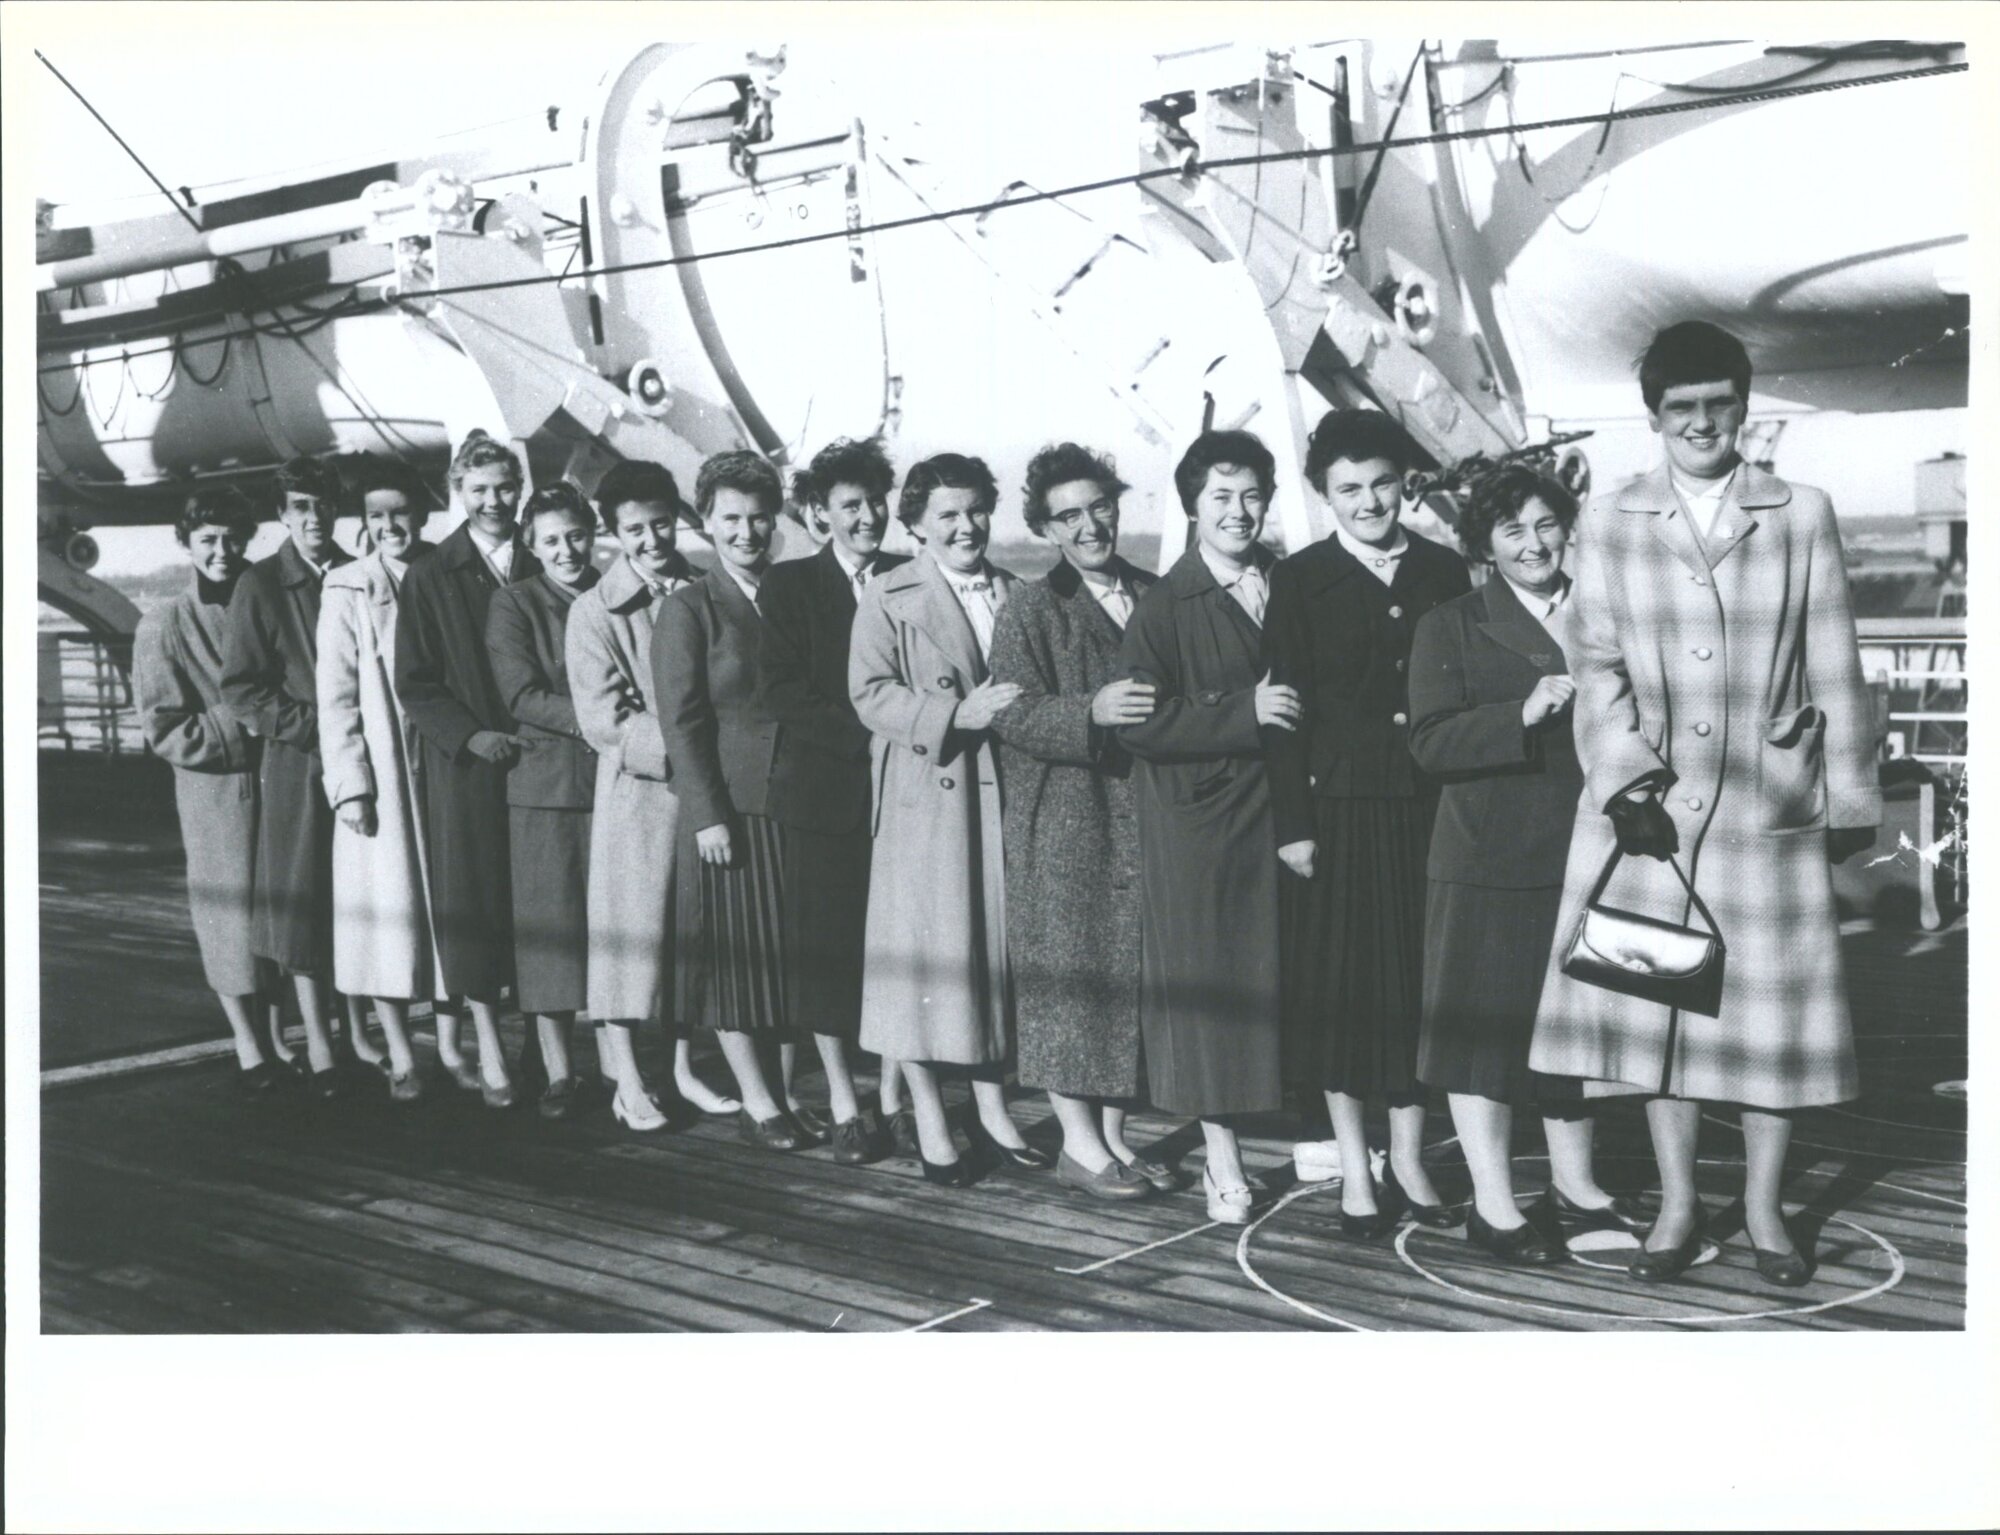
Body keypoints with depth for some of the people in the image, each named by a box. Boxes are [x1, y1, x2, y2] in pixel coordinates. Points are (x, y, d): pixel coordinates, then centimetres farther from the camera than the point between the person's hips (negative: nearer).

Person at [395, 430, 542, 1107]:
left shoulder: (541, 571, 9)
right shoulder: (429, 579, 0)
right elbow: (414, 685, -3)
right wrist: (471, 734, -14)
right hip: (463, 764, -3)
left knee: (529, 904, 4)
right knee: (470, 904, -3)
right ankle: (490, 1055, 2)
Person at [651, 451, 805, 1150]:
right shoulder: (687, 610, -2)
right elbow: (681, 721, -7)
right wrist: (708, 815, -13)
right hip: (732, 809, -4)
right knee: (737, 955, 3)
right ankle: (757, 1104, 12)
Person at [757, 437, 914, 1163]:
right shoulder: (790, 585, 2)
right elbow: (777, 690, -7)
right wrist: (861, 730, -16)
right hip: (824, 790, -2)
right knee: (825, 946, 2)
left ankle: (893, 1094, 18)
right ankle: (843, 1103, 14)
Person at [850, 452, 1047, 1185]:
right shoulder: (888, 599, -2)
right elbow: (870, 694, -12)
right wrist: (957, 714, -21)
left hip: (1003, 794, 5)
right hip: (924, 801, -4)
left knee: (997, 948, 10)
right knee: (926, 954, 0)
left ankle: (992, 1109, 22)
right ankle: (930, 1124, 10)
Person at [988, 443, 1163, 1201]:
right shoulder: (1031, 610, -4)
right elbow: (1011, 713, -15)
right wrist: (1091, 712, -29)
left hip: (1144, 818, 5)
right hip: (1063, 830, -5)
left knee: (1131, 977, 10)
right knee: (1069, 979, -1)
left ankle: (1114, 1133, 21)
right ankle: (1079, 1143, 9)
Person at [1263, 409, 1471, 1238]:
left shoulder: (1444, 572, 7)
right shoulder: (1300, 580, -1)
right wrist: (1292, 824, -9)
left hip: (1427, 808, 3)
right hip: (1340, 808, -2)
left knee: (1419, 983, 9)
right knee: (1340, 986, 4)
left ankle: (1408, 1164, 22)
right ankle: (1355, 1173, 16)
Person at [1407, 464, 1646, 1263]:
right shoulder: (1449, 627, -1)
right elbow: (1430, 741, -13)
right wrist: (1523, 713, -24)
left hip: (1585, 857, 5)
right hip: (1490, 860, -5)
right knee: (1485, 1025, 1)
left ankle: (1574, 1185, 29)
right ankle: (1492, 1204, 11)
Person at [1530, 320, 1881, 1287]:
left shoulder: (1803, 516, 6)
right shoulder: (1609, 523, 6)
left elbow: (1836, 670, 5)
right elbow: (1597, 665, 1)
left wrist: (1851, 798, 4)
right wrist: (1625, 777, -11)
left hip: (1768, 808, 0)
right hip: (1648, 804, 0)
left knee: (1771, 1003, 4)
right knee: (1656, 1000, 4)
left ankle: (1764, 1205, 20)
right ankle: (1678, 1205, 18)